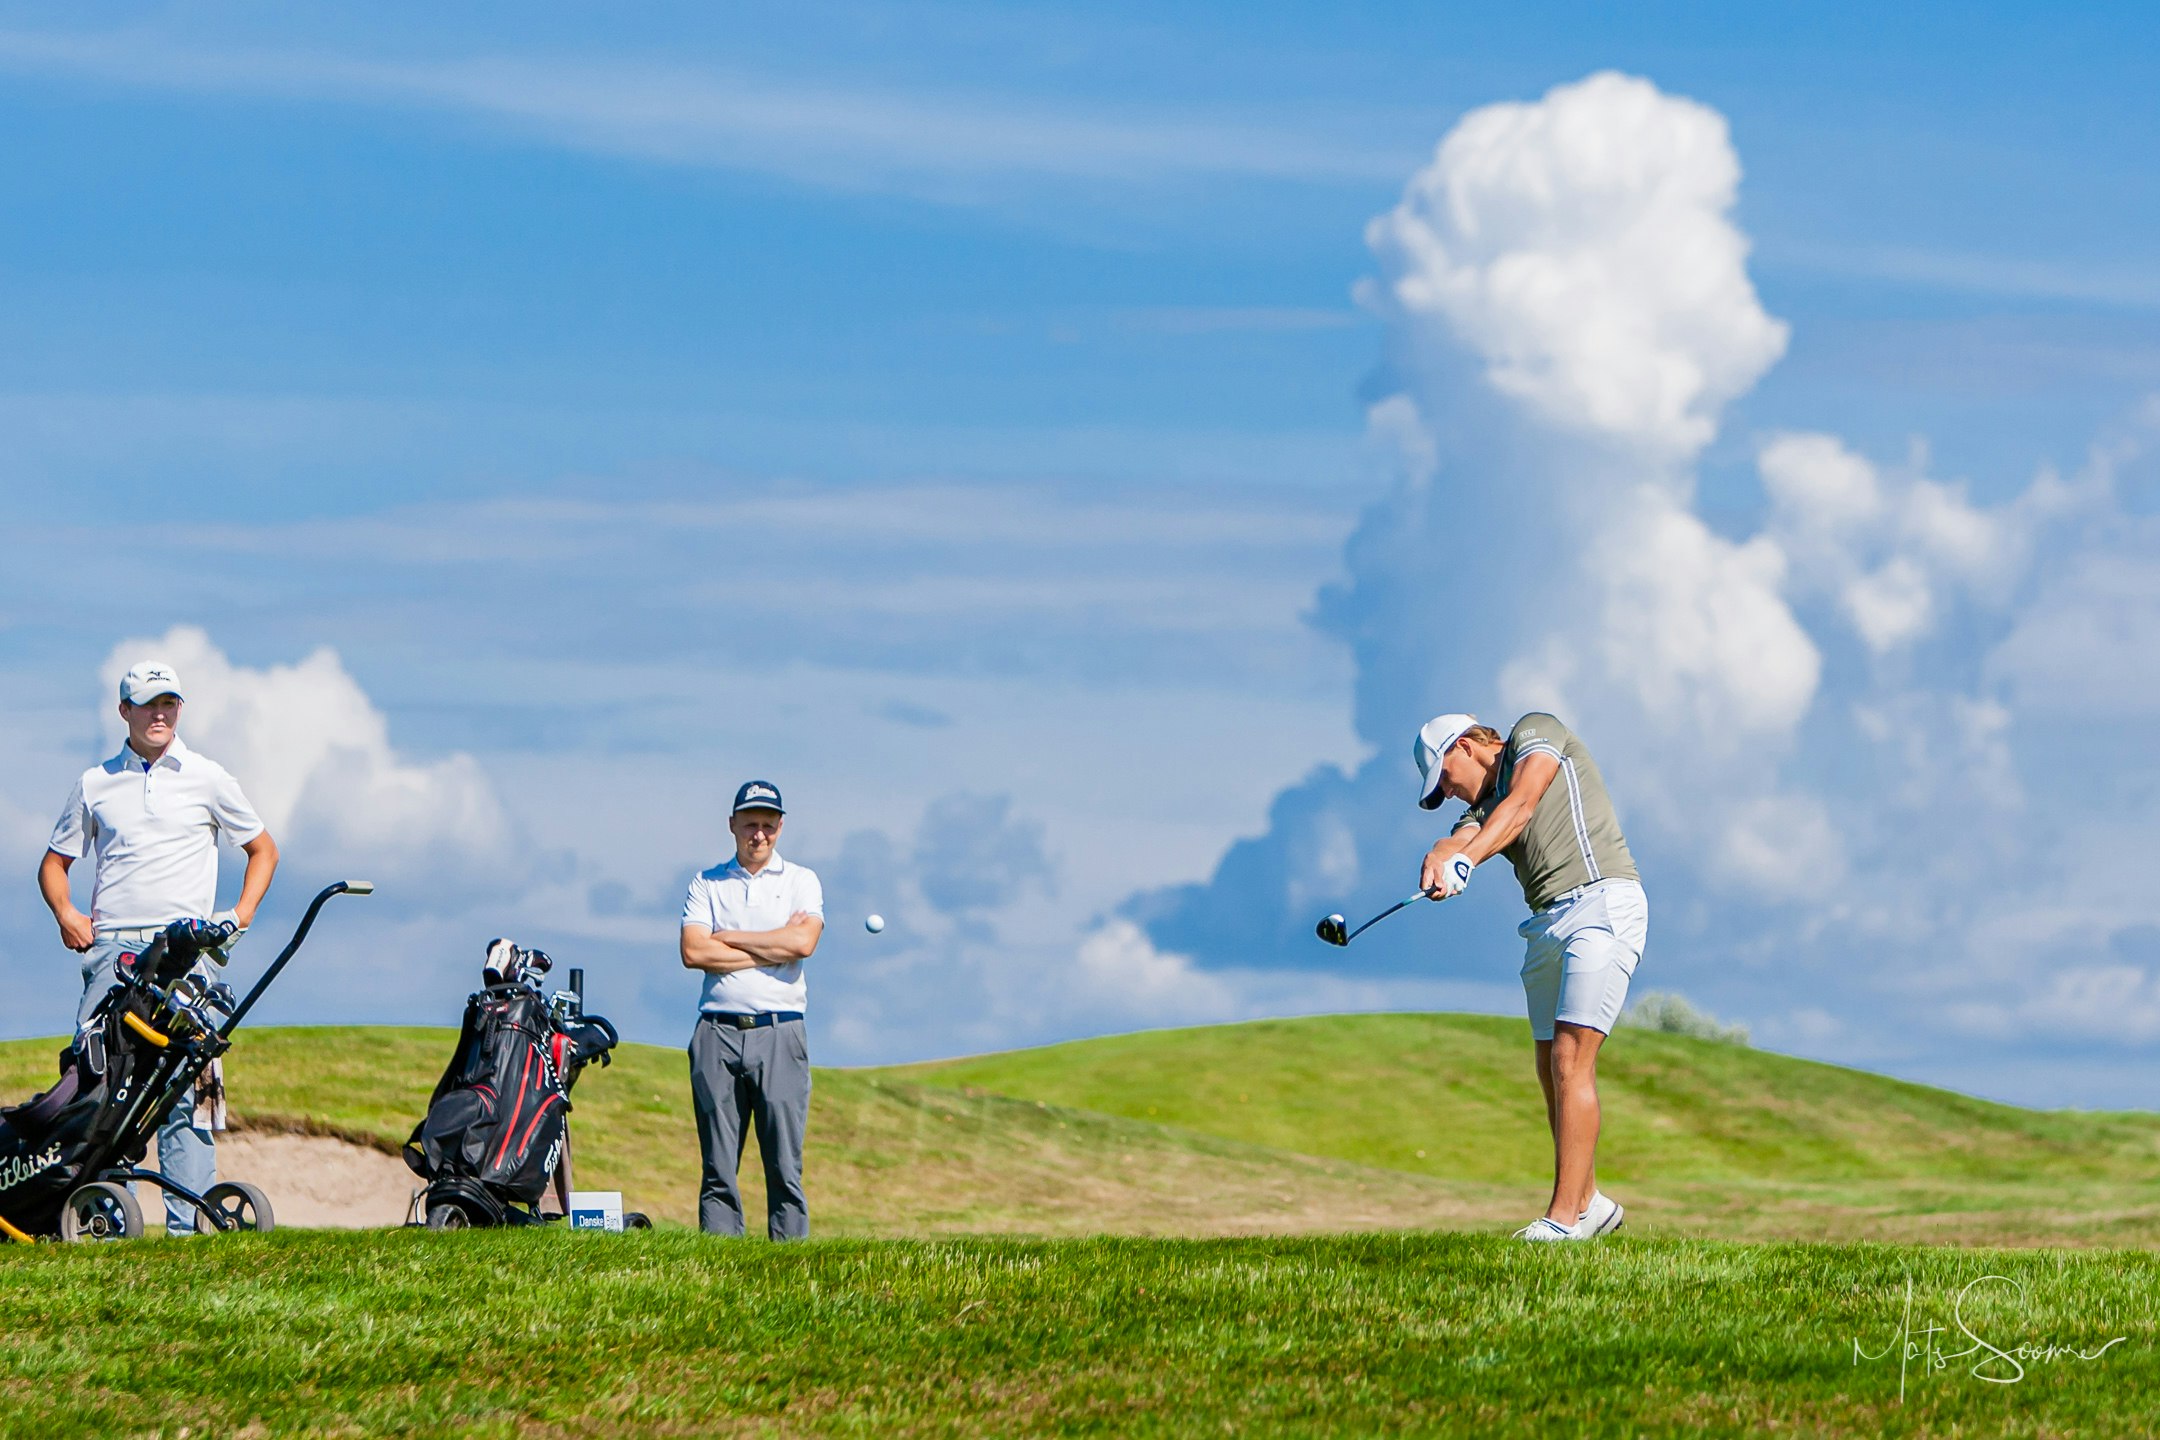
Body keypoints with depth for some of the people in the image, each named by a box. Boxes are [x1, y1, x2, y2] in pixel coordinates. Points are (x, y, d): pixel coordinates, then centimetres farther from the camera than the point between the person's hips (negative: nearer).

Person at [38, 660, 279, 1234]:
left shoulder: (208, 779, 12)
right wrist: (65, 914, 3)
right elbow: (54, 862, 22)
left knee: (185, 1088, -8)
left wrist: (241, 913, 5)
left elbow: (262, 849, 21)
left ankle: (187, 1223, -8)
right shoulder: (95, 784, 15)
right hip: (111, 948, 1)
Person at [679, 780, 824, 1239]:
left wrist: (729, 938, 0)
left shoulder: (801, 881, 12)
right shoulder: (707, 885, 13)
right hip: (718, 1033, 1)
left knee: (784, 1163, -6)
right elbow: (693, 952, -3)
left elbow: (803, 942, -7)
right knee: (718, 1166, -1)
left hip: (779, 1033, -1)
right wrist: (772, 947, -3)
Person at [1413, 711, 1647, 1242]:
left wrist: (1466, 858, -27)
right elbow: (1459, 842, -1)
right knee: (1553, 1073, 11)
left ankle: (1564, 1217, -18)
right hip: (1547, 926, 9)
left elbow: (1521, 807, -13)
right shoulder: (1482, 806, 22)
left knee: (1570, 1061, -15)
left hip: (1602, 903, -9)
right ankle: (1588, 1200, 25)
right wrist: (1439, 860, -25)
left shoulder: (1536, 732, 6)